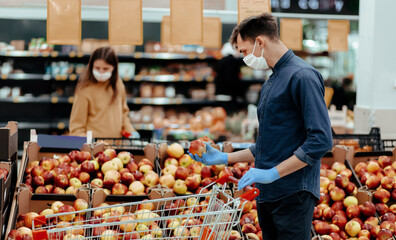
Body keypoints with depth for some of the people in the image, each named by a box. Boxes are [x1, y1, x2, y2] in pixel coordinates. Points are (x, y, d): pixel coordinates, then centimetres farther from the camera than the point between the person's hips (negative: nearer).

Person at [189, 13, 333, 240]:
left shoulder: (303, 76, -11)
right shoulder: (270, 84, 18)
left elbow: (321, 140, -20)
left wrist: (272, 173, -20)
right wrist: (223, 158, 18)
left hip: (293, 195, -9)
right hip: (267, 195, 9)